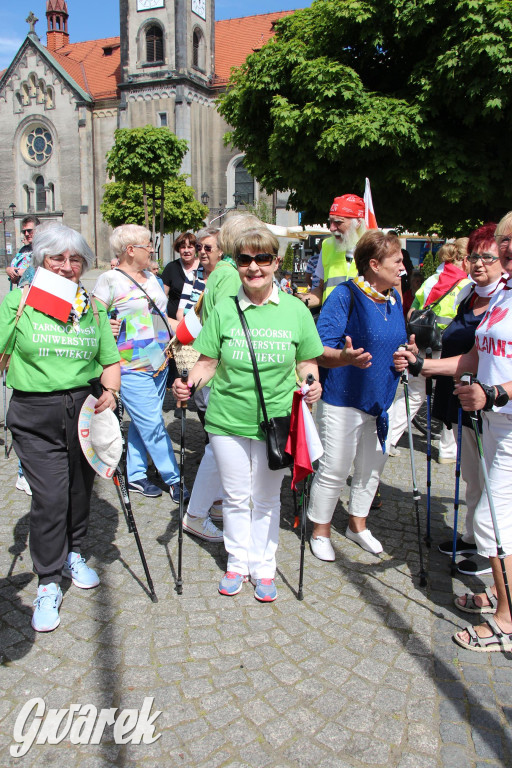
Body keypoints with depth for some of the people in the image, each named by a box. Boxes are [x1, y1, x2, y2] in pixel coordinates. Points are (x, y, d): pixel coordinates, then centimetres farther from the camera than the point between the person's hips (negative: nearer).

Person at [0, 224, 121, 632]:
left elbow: (110, 360, 9)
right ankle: (48, 584, 13)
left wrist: (110, 390, -7)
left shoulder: (93, 307, 7)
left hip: (84, 410, 3)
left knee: (80, 490, 15)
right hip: (36, 417, -3)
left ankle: (74, 556, 39)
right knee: (49, 497, -5)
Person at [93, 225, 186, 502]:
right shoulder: (110, 280, -7)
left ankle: (135, 475, 24)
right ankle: (173, 479, 8)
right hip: (132, 367, -7)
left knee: (142, 423, 13)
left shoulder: (151, 277, 16)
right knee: (153, 425, -4)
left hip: (159, 363, 7)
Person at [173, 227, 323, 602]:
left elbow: (306, 361, 7)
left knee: (267, 498, 13)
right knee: (236, 497, 13)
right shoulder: (224, 310, 0)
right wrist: (188, 383, -14)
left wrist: (312, 383, -12)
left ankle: (264, 568, 31)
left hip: (276, 421, 0)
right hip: (229, 420, 1)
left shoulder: (295, 310, 0)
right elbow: (208, 362, 4)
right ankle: (237, 563, 34)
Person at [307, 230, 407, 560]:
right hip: (343, 399, -7)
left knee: (372, 466, 17)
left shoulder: (394, 298, 9)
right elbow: (319, 351, -20)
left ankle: (357, 524, 39)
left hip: (381, 400, 8)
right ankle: (320, 532, 23)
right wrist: (345, 356, -40)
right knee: (334, 470, 2)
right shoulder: (345, 295, -15)